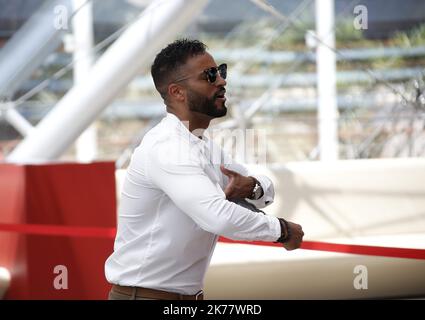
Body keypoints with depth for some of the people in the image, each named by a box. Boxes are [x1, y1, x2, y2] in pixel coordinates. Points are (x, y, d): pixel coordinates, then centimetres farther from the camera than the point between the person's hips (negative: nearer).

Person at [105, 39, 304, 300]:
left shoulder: (206, 148, 9)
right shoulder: (165, 148, -18)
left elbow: (267, 188, 19)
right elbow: (218, 216, -30)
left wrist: (251, 187, -4)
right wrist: (281, 229, -17)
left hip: (190, 294, 8)